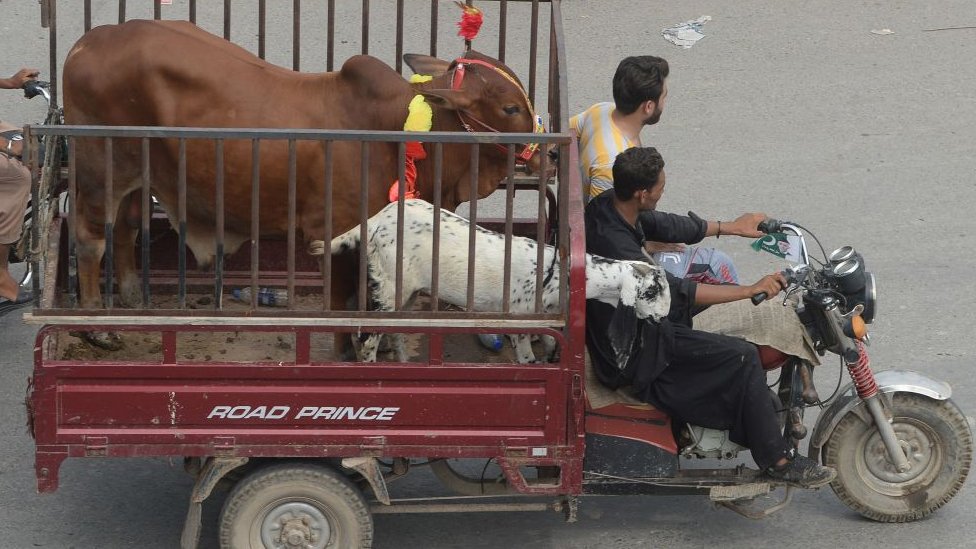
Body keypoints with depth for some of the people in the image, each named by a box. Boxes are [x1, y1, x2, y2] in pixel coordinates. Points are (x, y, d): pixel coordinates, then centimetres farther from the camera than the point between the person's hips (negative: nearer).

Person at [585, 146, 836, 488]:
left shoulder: (606, 204, -7)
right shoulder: (613, 244, -35)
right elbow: (679, 292, -31)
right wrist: (752, 289, -26)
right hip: (632, 352, -10)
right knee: (742, 358, -17)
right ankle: (778, 460, -5)